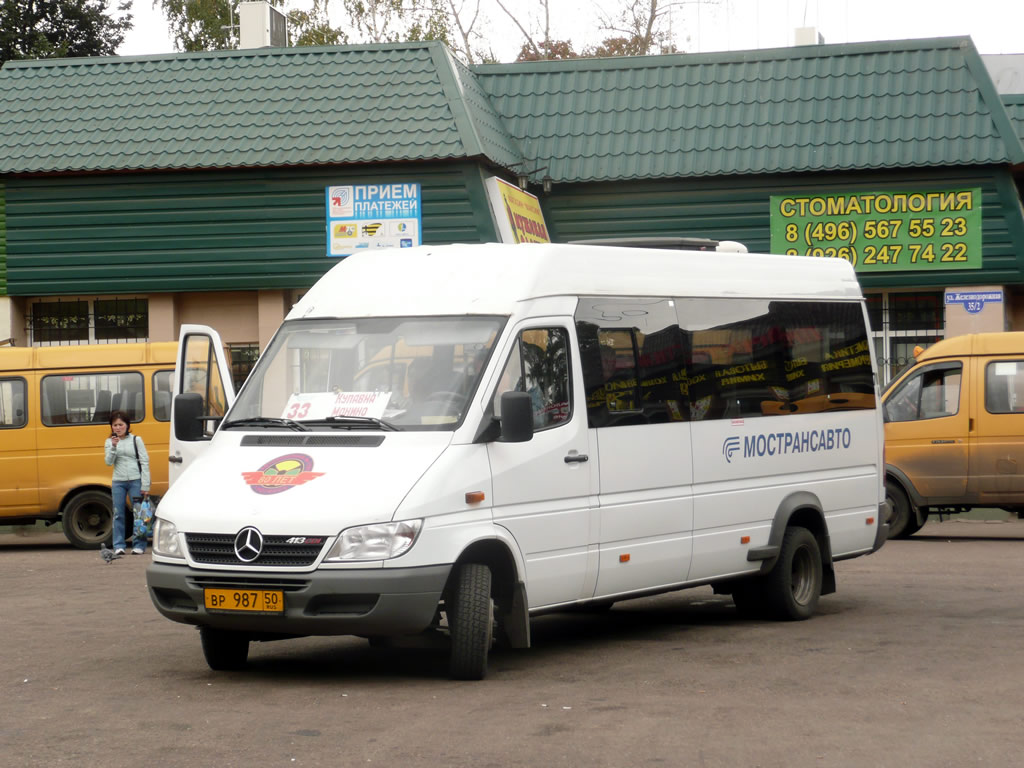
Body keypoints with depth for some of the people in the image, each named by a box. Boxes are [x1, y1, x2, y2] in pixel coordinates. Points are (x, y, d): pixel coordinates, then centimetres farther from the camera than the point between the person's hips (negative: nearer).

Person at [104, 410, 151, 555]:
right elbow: (109, 462, -1)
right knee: (118, 514, 2)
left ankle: (139, 545, 3)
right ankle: (119, 546, 7)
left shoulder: (136, 440, 2)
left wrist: (145, 486, -7)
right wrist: (113, 447, -16)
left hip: (135, 481, -2)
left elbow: (144, 462, -1)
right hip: (118, 482, 2)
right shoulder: (109, 442, 9)